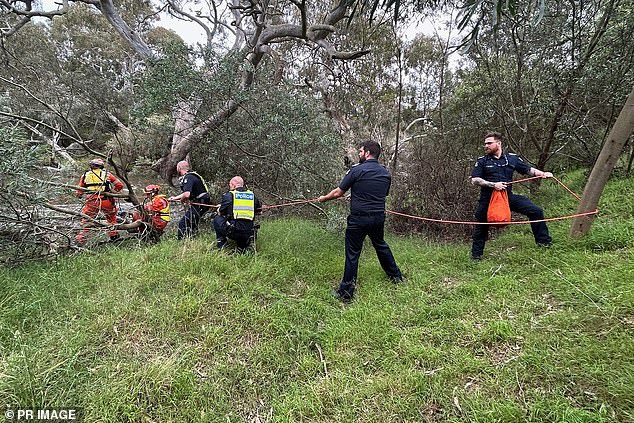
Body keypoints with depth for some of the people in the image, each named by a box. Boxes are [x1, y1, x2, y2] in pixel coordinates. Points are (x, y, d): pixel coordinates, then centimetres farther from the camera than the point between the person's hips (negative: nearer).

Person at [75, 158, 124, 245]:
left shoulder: (85, 175, 13)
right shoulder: (107, 174, 11)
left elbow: (79, 193, 15)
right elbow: (119, 185, 9)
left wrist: (79, 195, 37)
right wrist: (113, 192, 24)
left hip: (91, 202, 0)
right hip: (106, 201, 0)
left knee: (86, 220, 15)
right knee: (111, 217, 24)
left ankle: (80, 239, 11)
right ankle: (114, 235, 25)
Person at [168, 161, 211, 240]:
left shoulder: (188, 178, -18)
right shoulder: (191, 175, 15)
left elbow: (186, 195, -33)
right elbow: (187, 192, 28)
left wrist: (182, 200, -11)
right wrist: (175, 198, 35)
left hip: (199, 205, -10)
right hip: (200, 204, 10)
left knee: (182, 224, -8)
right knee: (192, 225, 23)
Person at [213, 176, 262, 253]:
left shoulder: (229, 195, 0)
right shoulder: (252, 195, 10)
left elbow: (221, 212, 6)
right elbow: (259, 210, 22)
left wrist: (219, 210, 28)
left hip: (232, 232, -4)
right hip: (248, 233, 4)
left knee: (217, 219, 21)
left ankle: (221, 241, 16)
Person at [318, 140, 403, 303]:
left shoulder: (356, 170, -11)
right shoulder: (386, 173, 7)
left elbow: (338, 193, -7)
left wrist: (324, 198, 13)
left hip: (359, 219, -5)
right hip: (378, 217, 6)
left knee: (352, 254, 3)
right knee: (380, 245, 27)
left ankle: (346, 293, 11)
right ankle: (396, 276, 41)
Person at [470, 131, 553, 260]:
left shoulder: (512, 158, 5)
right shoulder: (482, 161, -2)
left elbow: (528, 170, 13)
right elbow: (474, 180, -8)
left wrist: (543, 174, -4)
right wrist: (493, 184, -18)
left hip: (508, 196, 2)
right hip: (488, 198, -2)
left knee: (536, 211, -5)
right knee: (481, 226, 7)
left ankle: (543, 241, 13)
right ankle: (476, 254, 23)